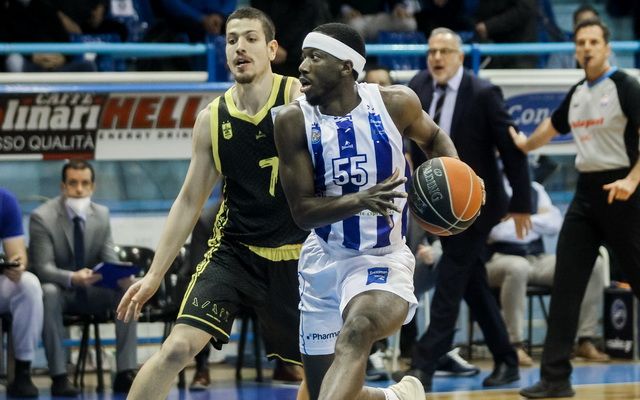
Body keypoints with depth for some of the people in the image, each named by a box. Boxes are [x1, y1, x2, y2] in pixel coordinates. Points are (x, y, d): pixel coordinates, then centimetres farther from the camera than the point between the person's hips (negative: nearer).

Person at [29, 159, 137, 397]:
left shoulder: (101, 215, 1)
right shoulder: (42, 217, -15)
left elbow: (110, 260, -2)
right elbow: (43, 268, -21)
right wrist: (71, 278, -42)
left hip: (90, 291, 4)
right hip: (58, 289, -4)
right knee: (49, 292, -39)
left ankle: (125, 373, -23)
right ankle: (59, 377, -36)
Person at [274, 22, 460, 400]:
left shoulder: (396, 103, -10)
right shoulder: (294, 121, -11)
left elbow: (434, 137, 13)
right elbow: (303, 211, -10)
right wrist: (361, 201, -29)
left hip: (384, 259, -3)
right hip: (325, 258, 3)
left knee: (356, 332, -35)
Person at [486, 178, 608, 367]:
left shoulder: (535, 189, 17)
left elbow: (554, 224, 4)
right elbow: (498, 231, -14)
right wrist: (537, 222, -3)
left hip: (539, 261, 6)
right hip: (500, 260, -6)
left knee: (594, 264, -14)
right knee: (517, 266, -43)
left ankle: (586, 341, -14)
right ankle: (515, 346, -34)